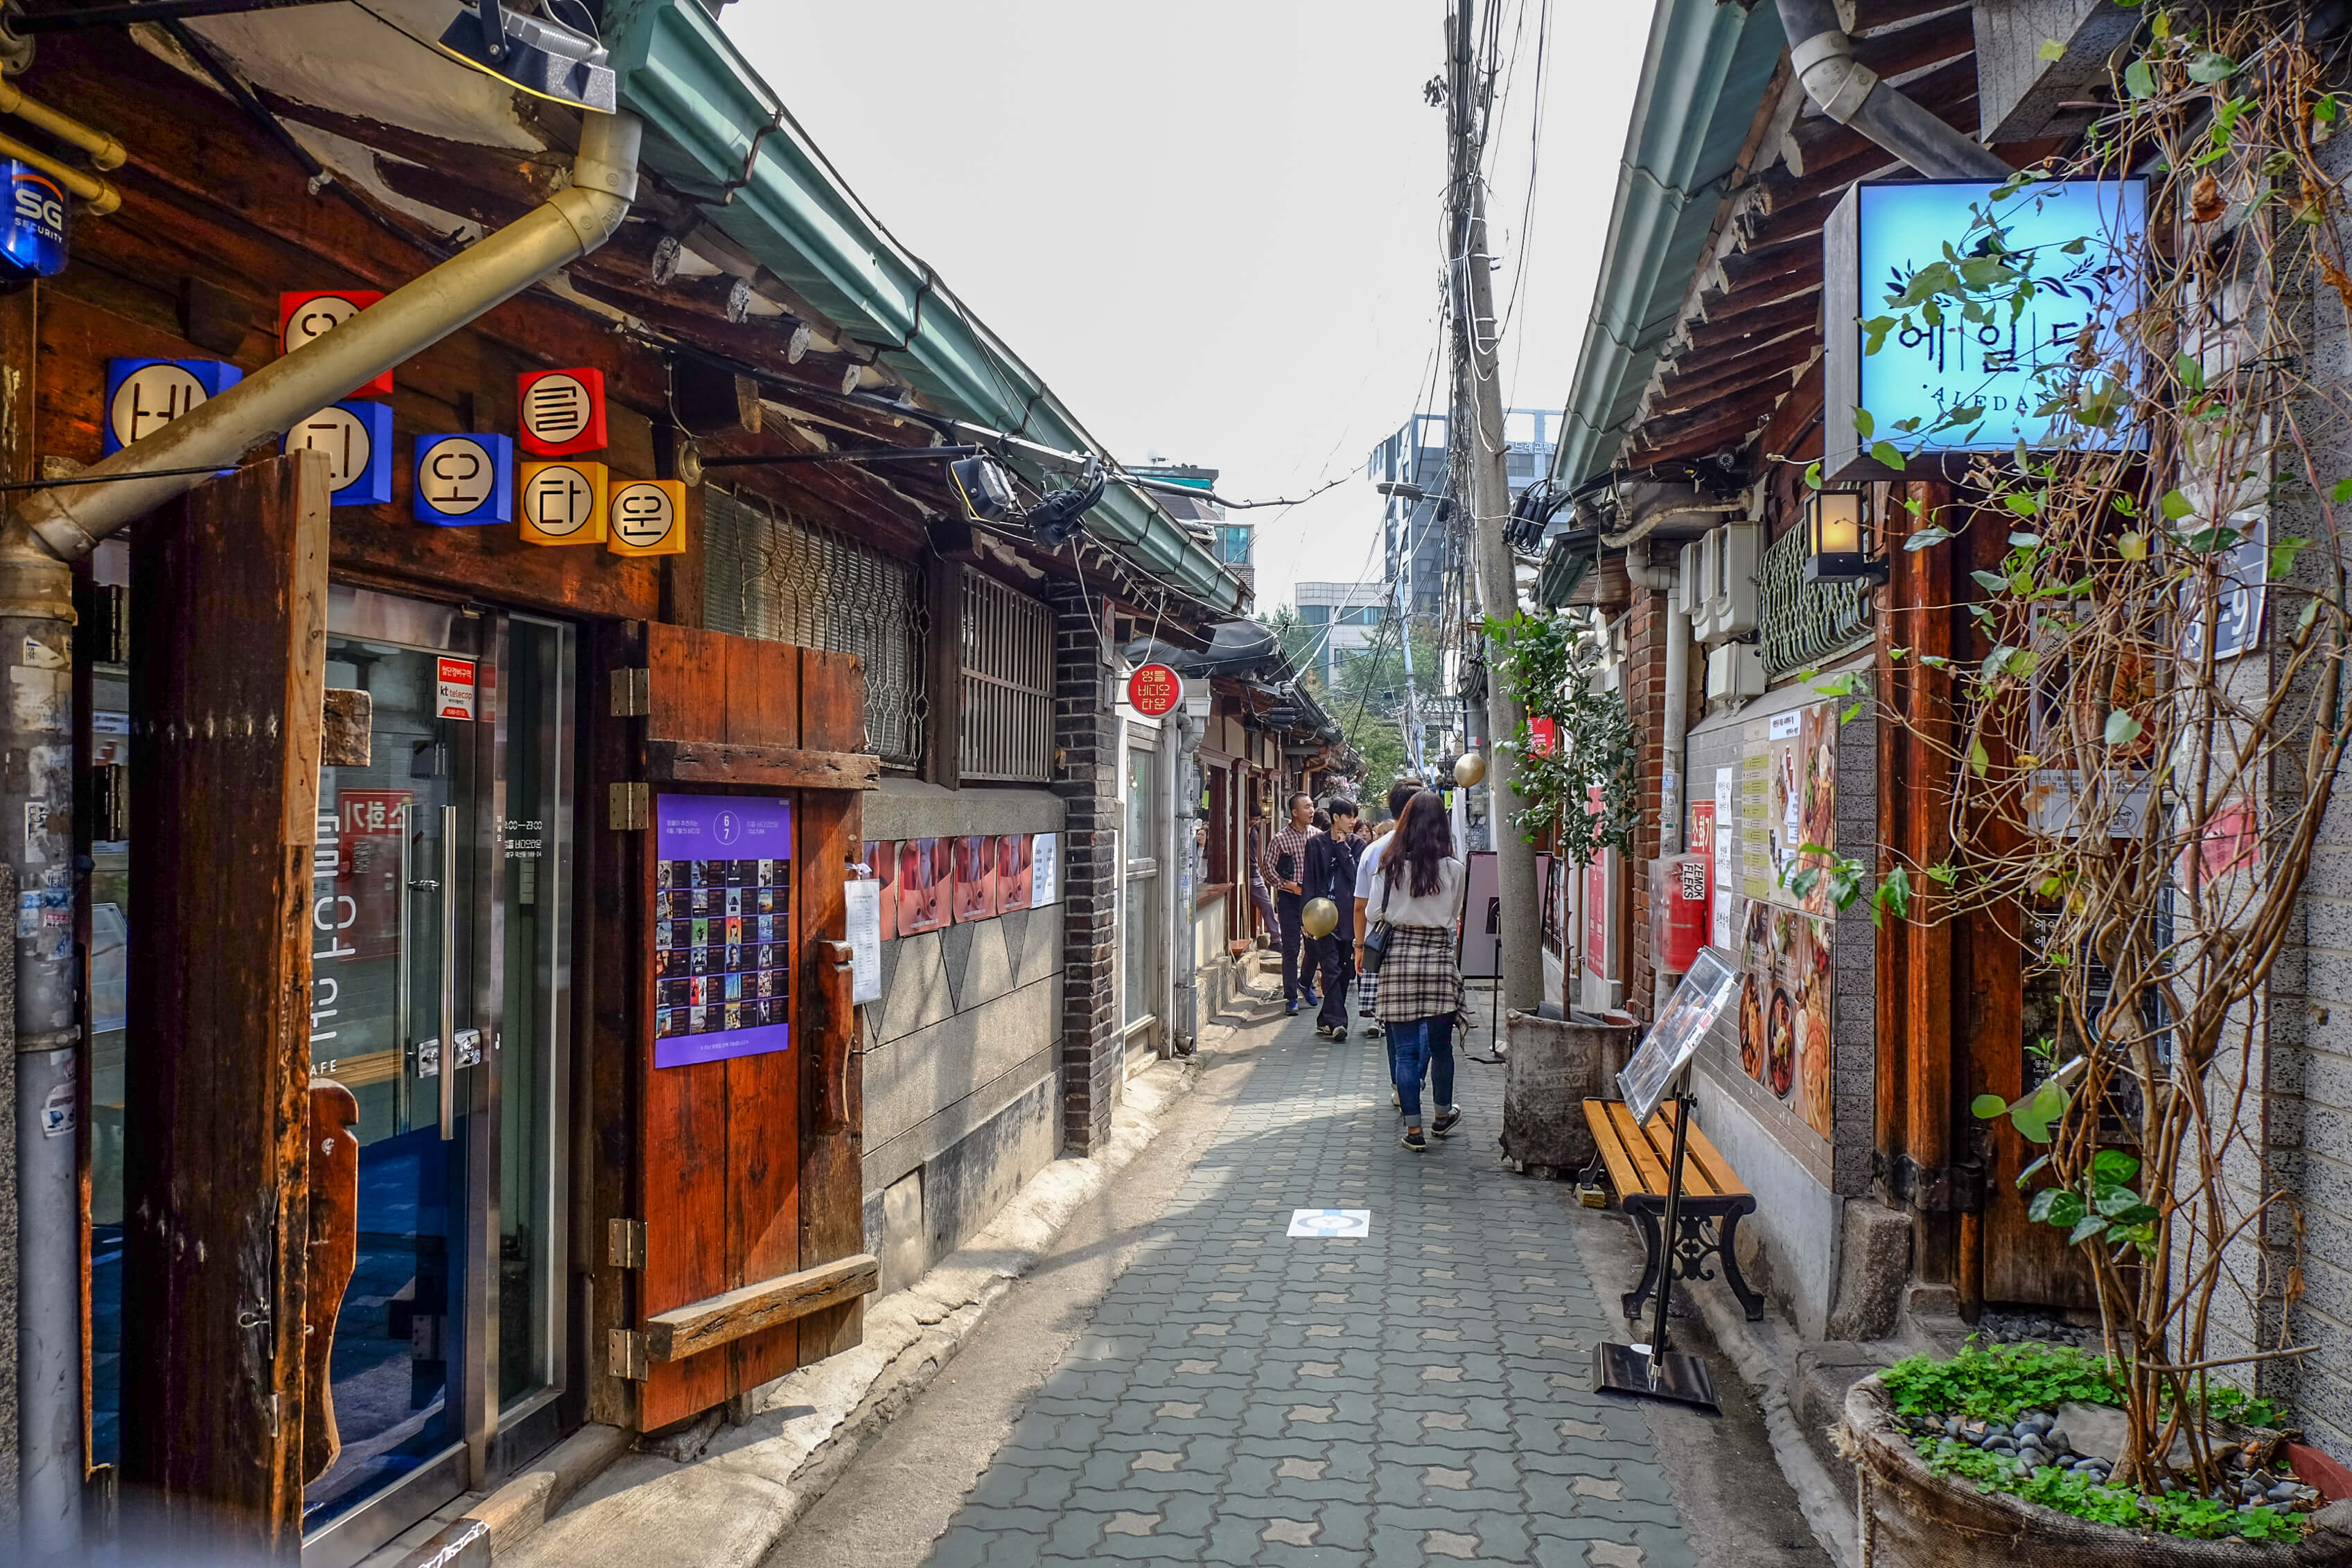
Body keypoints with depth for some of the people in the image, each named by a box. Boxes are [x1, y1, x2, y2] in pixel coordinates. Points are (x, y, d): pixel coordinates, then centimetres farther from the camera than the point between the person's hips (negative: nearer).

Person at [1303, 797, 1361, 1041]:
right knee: (1331, 968, -10)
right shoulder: (1316, 843, 1)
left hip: (1348, 916, 4)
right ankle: (1336, 1021, -15)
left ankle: (1327, 1021, 16)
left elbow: (1355, 875, -5)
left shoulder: (1354, 844, 10)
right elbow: (1310, 883, 0)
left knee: (1344, 970, 6)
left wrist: (1342, 847, -4)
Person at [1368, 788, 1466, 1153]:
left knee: (1405, 1048, 5)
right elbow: (1455, 913, 9)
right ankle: (1442, 1115, 33)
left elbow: (1374, 913, 2)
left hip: (1399, 956, 0)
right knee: (1440, 1044, 16)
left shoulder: (1390, 865, -4)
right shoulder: (1454, 868, -5)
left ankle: (1414, 1129, 6)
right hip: (1439, 957, 0)